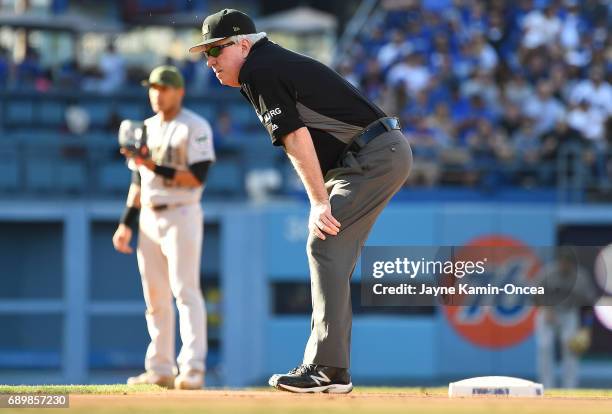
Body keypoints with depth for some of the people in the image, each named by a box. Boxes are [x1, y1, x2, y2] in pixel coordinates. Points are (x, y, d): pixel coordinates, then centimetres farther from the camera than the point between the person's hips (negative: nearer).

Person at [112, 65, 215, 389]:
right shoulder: (146, 129, 15)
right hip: (149, 218, 7)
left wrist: (156, 168, -22)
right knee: (155, 296, 7)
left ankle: (192, 370, -20)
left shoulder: (196, 128, -6)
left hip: (182, 216, -7)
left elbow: (198, 178, -15)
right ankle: (160, 370, 11)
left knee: (185, 291, -14)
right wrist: (126, 224, 14)